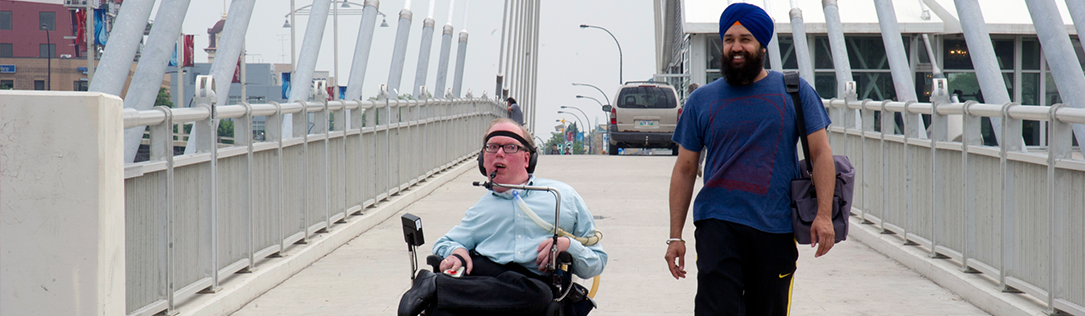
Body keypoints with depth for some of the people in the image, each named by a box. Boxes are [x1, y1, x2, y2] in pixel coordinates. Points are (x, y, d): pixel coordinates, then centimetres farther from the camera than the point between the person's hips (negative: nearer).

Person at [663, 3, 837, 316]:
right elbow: (685, 169, 10)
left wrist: (824, 214, -9)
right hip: (717, 224, 0)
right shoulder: (702, 100, 8)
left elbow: (820, 153, 4)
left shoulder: (794, 91, 6)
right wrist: (675, 236, 5)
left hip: (776, 230, 0)